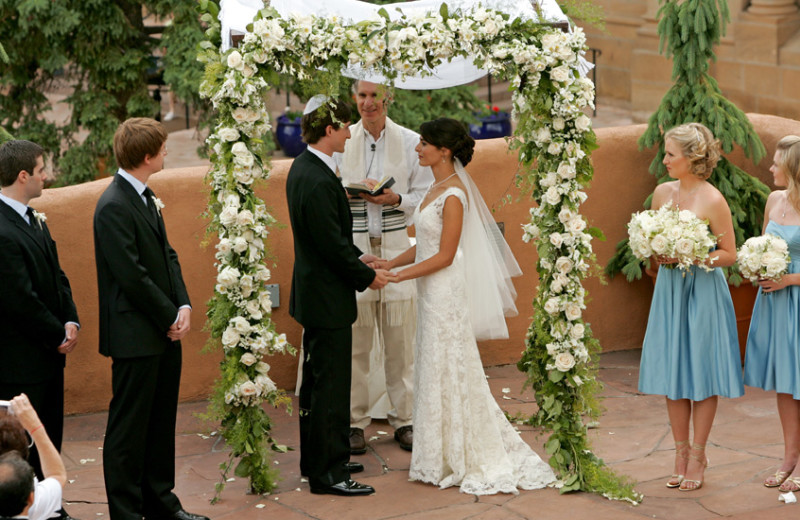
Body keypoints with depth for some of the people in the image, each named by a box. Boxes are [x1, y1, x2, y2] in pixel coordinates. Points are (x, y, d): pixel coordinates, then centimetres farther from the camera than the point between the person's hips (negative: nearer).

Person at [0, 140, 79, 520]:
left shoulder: (33, 220, 10)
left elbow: (55, 275, 15)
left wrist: (70, 321, 0)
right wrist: (58, 336, -11)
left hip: (48, 353, 10)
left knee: (49, 438, 17)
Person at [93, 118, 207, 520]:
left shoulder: (145, 197, 12)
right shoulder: (114, 206, -18)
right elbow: (132, 276, -20)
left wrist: (184, 306, 0)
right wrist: (170, 317, -12)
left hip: (166, 332, 9)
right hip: (136, 334, -9)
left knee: (161, 421, 16)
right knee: (129, 426, 0)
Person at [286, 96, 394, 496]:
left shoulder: (303, 167, 7)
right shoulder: (319, 182, -25)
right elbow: (333, 245, -22)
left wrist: (357, 257, 10)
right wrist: (367, 276, -9)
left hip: (314, 293, 11)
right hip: (327, 298, -11)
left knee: (317, 381, 19)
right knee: (330, 385, -2)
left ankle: (316, 459, 30)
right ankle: (327, 473, 5)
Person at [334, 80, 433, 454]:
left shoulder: (410, 141, 5)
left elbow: (425, 195, 6)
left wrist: (397, 199, -13)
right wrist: (354, 192, -10)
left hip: (398, 247, 0)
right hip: (353, 248, 0)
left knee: (401, 338, 1)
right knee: (355, 336, -1)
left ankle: (403, 419, 12)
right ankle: (355, 421, 9)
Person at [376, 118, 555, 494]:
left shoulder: (454, 193, -18)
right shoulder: (437, 188, 10)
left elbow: (445, 255, -19)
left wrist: (397, 277, -17)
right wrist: (388, 264, 6)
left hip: (447, 292, -9)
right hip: (431, 292, 9)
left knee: (450, 371, -1)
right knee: (436, 371, 13)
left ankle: (476, 461, 10)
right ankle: (444, 458, 21)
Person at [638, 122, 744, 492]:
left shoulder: (712, 200, -13)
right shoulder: (663, 192, 5)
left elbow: (729, 254, -9)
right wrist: (655, 254, -4)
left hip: (703, 291, -6)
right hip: (669, 290, 6)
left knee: (701, 373, 2)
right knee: (672, 372, 8)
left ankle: (698, 455, 11)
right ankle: (681, 452, 18)